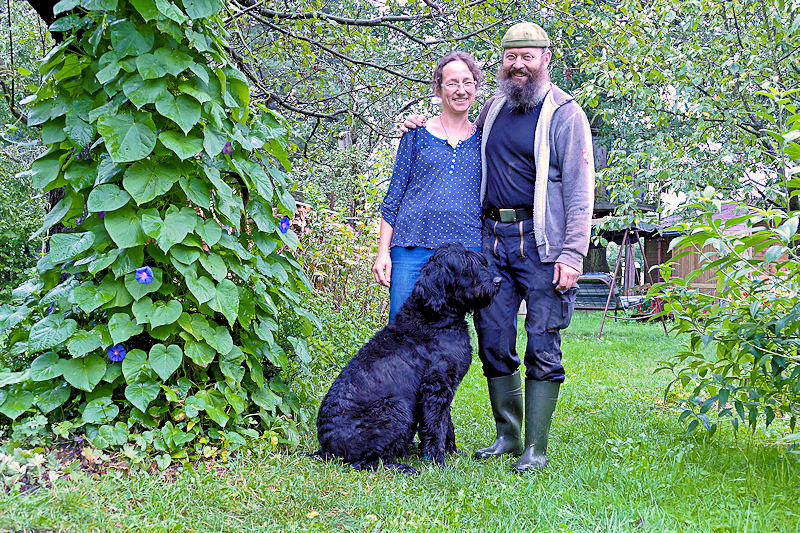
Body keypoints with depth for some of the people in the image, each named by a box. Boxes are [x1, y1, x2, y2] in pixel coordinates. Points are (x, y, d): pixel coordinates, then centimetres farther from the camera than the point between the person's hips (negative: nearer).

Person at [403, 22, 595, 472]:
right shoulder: (493, 109, 16)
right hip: (492, 237, 6)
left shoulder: (564, 114, -1)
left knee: (543, 349, -3)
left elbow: (580, 190, -6)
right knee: (494, 343, 7)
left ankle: (535, 448, 3)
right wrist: (426, 133, 17)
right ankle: (508, 435, 21)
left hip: (540, 242, -5)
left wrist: (572, 253, -14)